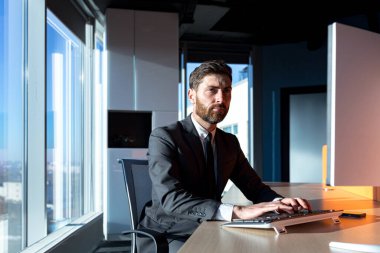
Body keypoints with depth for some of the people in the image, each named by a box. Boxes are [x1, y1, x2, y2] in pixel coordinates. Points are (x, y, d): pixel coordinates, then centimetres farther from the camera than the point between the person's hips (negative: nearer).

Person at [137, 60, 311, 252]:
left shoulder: (230, 143, 8)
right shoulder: (163, 137, -15)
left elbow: (255, 188, 9)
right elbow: (171, 198, -28)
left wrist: (279, 202, -16)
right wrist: (238, 212, -38)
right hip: (167, 237, -6)